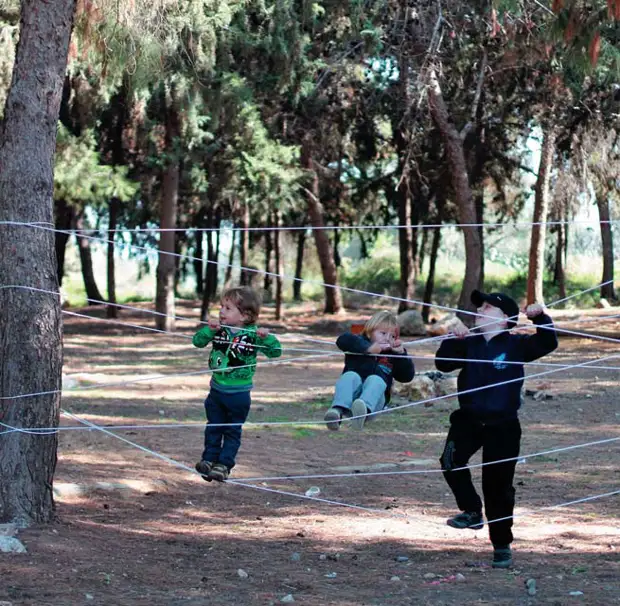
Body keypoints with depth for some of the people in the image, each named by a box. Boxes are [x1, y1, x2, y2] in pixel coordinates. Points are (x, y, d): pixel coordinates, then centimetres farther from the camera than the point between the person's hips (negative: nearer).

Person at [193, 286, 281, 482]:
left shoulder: (252, 334, -14)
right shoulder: (219, 330, -6)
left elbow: (275, 351, -14)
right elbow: (198, 341, -9)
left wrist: (266, 338, -32)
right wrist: (209, 329, -25)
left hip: (239, 393, -3)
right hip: (217, 390, 3)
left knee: (232, 431, 8)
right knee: (213, 427, 12)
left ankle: (224, 464, 14)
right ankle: (209, 459, 21)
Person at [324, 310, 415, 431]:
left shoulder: (392, 355, 24)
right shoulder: (361, 342, 15)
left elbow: (407, 376, 15)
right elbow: (343, 340, -7)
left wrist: (401, 354, 2)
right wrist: (368, 347, -16)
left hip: (374, 399, 1)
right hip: (351, 395, -1)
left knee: (375, 380, -32)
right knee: (351, 376, -33)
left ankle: (364, 410, -68)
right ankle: (338, 410, -62)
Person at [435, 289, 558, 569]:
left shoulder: (516, 346, -3)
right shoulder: (469, 344, 3)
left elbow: (547, 344, -8)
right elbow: (443, 363, -3)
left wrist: (540, 318, -22)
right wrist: (453, 339, -18)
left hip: (503, 425, -2)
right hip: (468, 419, 2)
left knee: (498, 485, 3)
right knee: (451, 461, -23)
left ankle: (502, 545, 17)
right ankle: (472, 511, -1)